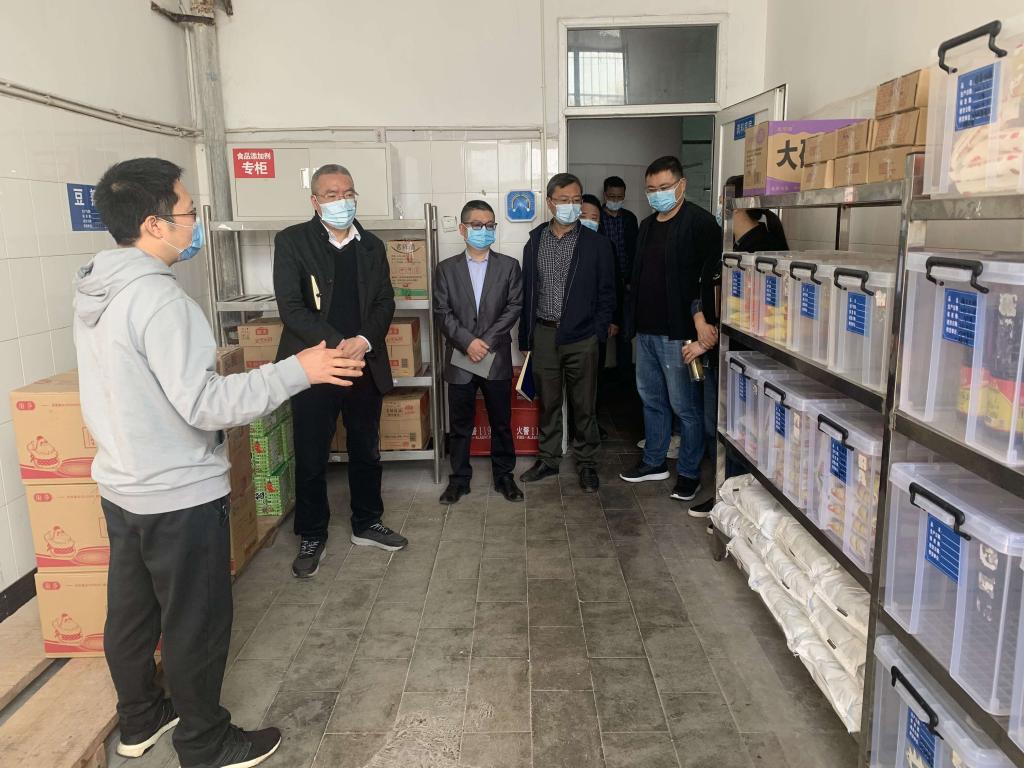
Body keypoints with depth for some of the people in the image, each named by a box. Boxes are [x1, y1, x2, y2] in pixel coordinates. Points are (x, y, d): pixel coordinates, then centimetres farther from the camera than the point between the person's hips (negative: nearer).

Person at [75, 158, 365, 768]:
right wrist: (299, 370, -26)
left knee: (131, 610, 22)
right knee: (197, 625, 8)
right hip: (179, 497, -9)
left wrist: (200, 355, 22)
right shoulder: (159, 297, -25)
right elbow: (204, 405, -29)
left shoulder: (96, 290, 4)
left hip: (121, 486, 9)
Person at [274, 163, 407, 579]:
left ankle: (367, 524, 33)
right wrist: (337, 345, -20)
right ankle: (311, 537, 23)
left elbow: (385, 302, 5)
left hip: (366, 366, 4)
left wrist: (364, 341, -13)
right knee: (310, 459, 6)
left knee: (366, 452, 15)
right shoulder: (292, 241, -5)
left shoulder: (372, 245, 8)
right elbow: (291, 307, -12)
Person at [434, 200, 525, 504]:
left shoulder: (509, 266, 5)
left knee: (501, 423, 9)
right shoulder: (446, 269, 6)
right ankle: (459, 478, 22)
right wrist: (468, 342, -15)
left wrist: (486, 342, -13)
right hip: (459, 360, 0)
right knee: (460, 424, 9)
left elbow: (514, 307, -3)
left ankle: (503, 476, 23)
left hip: (497, 359, 0)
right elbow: (442, 312, -2)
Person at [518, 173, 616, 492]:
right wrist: (526, 339, 6)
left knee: (584, 406, 7)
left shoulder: (596, 244, -1)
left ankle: (586, 462, 21)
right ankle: (548, 459, 26)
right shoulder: (534, 243, 6)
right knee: (548, 403, 12)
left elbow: (606, 293, 1)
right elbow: (527, 293, 8)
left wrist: (598, 333, -8)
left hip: (581, 338, -2)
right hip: (544, 334, 2)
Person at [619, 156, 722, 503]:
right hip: (646, 330, 8)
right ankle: (654, 462, 31)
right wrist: (633, 319, 15)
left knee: (685, 406, 3)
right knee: (651, 399, 17)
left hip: (678, 333, -8)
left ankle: (689, 473, 16)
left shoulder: (699, 222, -11)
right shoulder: (648, 225, 15)